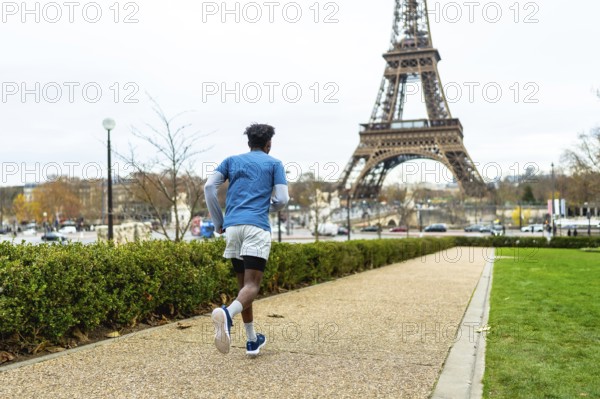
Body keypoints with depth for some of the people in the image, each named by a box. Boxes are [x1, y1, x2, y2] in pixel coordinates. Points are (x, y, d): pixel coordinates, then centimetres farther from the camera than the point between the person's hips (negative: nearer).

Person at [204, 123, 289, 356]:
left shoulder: (232, 160, 19)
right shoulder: (274, 164, 12)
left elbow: (209, 187, 6)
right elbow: (282, 200, 1)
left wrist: (218, 223, 12)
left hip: (232, 227, 4)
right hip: (257, 227, -4)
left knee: (243, 283, 14)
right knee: (252, 285, -10)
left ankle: (252, 341, 17)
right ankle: (227, 313, -42)